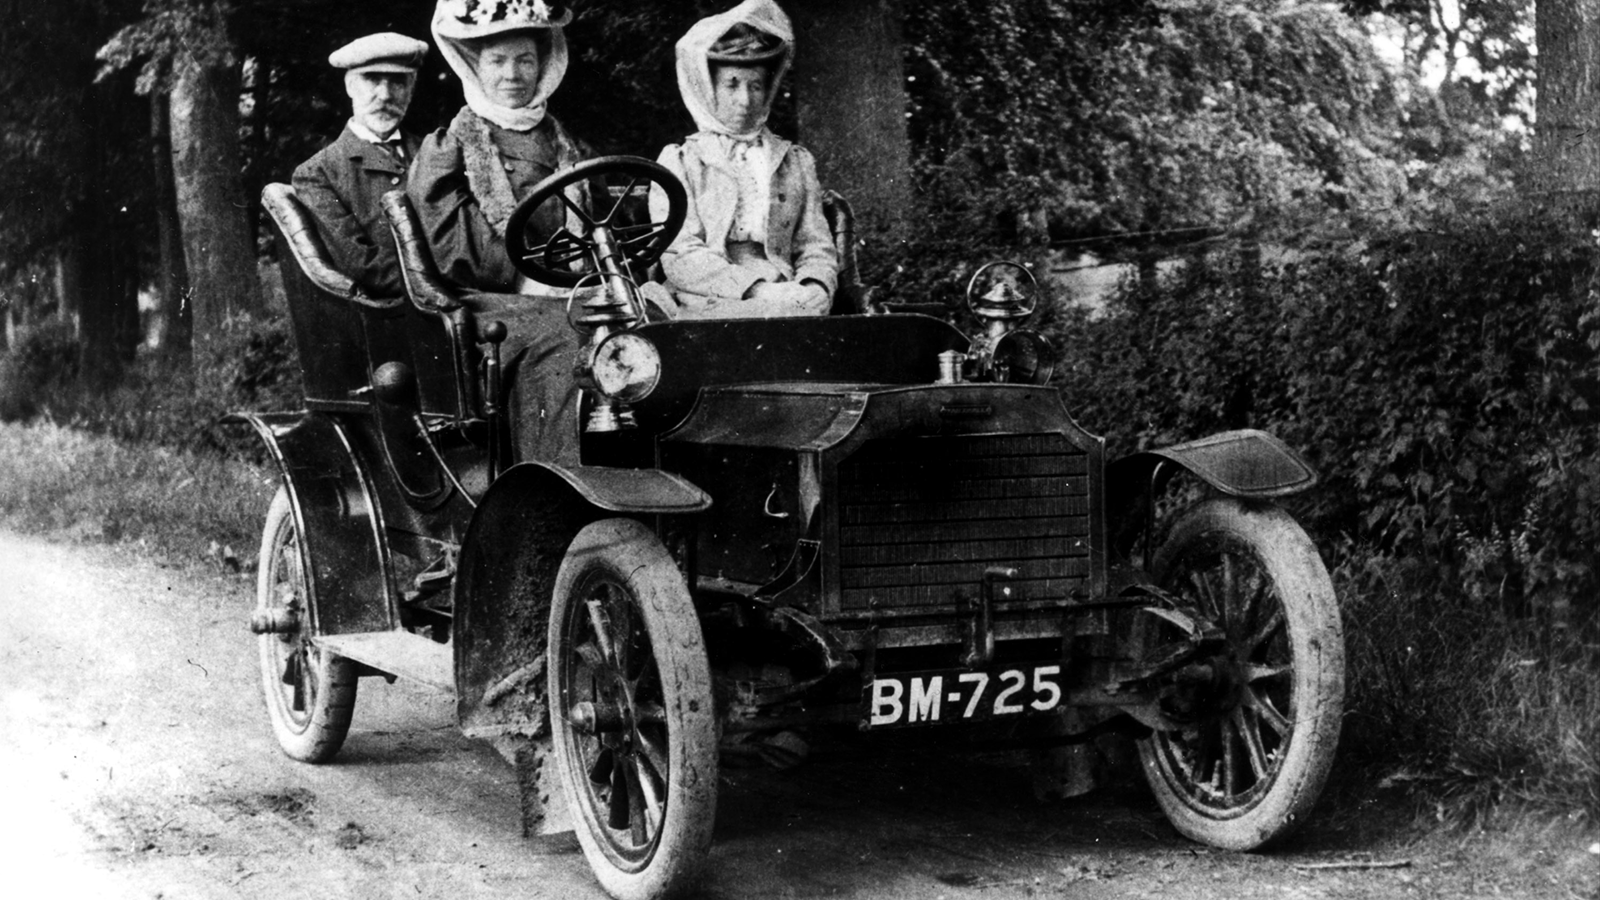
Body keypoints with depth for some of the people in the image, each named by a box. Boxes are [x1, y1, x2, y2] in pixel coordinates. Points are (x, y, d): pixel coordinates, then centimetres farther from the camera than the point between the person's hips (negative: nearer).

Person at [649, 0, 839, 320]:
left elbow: (817, 249, 16)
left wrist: (815, 289, -10)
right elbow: (679, 257, -2)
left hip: (786, 301, 4)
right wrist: (757, 290, -17)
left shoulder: (797, 162, 23)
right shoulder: (679, 161, 12)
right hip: (708, 309, -4)